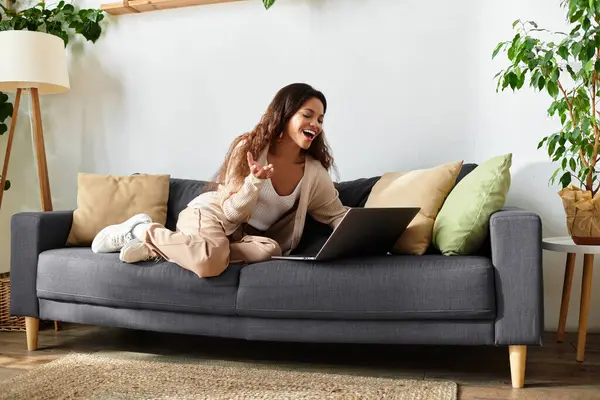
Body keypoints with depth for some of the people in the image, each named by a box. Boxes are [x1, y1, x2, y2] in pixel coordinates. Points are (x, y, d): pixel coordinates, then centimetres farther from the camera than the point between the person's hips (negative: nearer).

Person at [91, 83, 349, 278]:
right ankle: (144, 230, -7)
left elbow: (337, 214, 2)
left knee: (270, 250, -32)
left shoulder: (314, 172, -4)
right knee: (210, 262, -39)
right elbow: (230, 212, -16)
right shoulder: (249, 146, -16)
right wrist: (255, 181, -35)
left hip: (243, 236, 6)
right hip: (208, 214, -5)